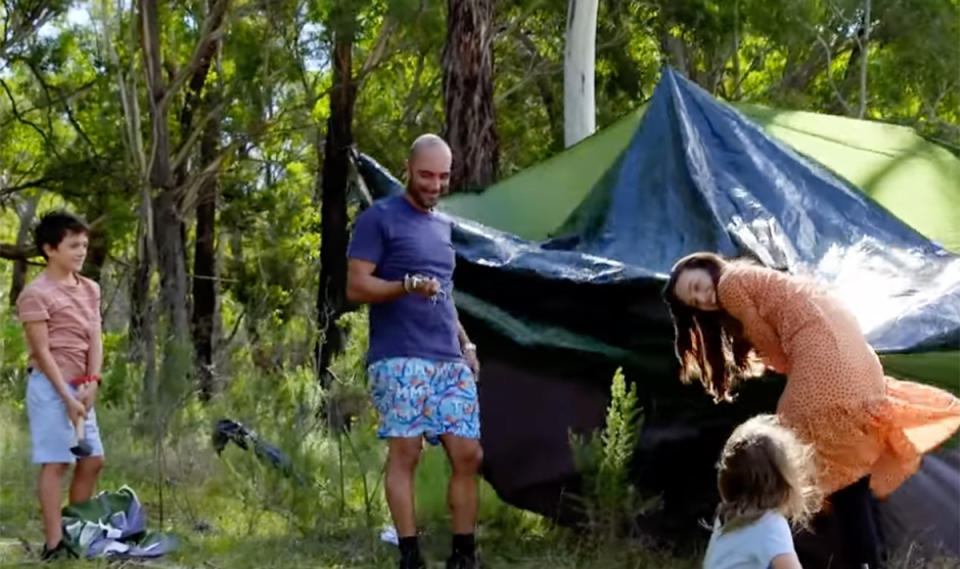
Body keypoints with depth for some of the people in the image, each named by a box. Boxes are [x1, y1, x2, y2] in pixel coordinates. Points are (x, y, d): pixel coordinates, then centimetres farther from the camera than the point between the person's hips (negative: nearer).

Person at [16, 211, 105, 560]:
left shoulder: (90, 290, 11)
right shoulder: (36, 294, -11)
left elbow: (95, 339, 6)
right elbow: (42, 351, -14)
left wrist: (91, 384, -8)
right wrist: (67, 396, -17)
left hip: (81, 388, 8)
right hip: (51, 387, -8)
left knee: (92, 460, 11)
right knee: (56, 462, -9)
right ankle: (53, 544, -7)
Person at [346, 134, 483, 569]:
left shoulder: (443, 225, 21)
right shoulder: (379, 219, -1)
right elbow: (356, 287, -8)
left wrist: (465, 343, 16)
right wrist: (408, 285, -22)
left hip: (450, 360, 7)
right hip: (400, 359, -6)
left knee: (468, 454, 0)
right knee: (405, 452, -9)